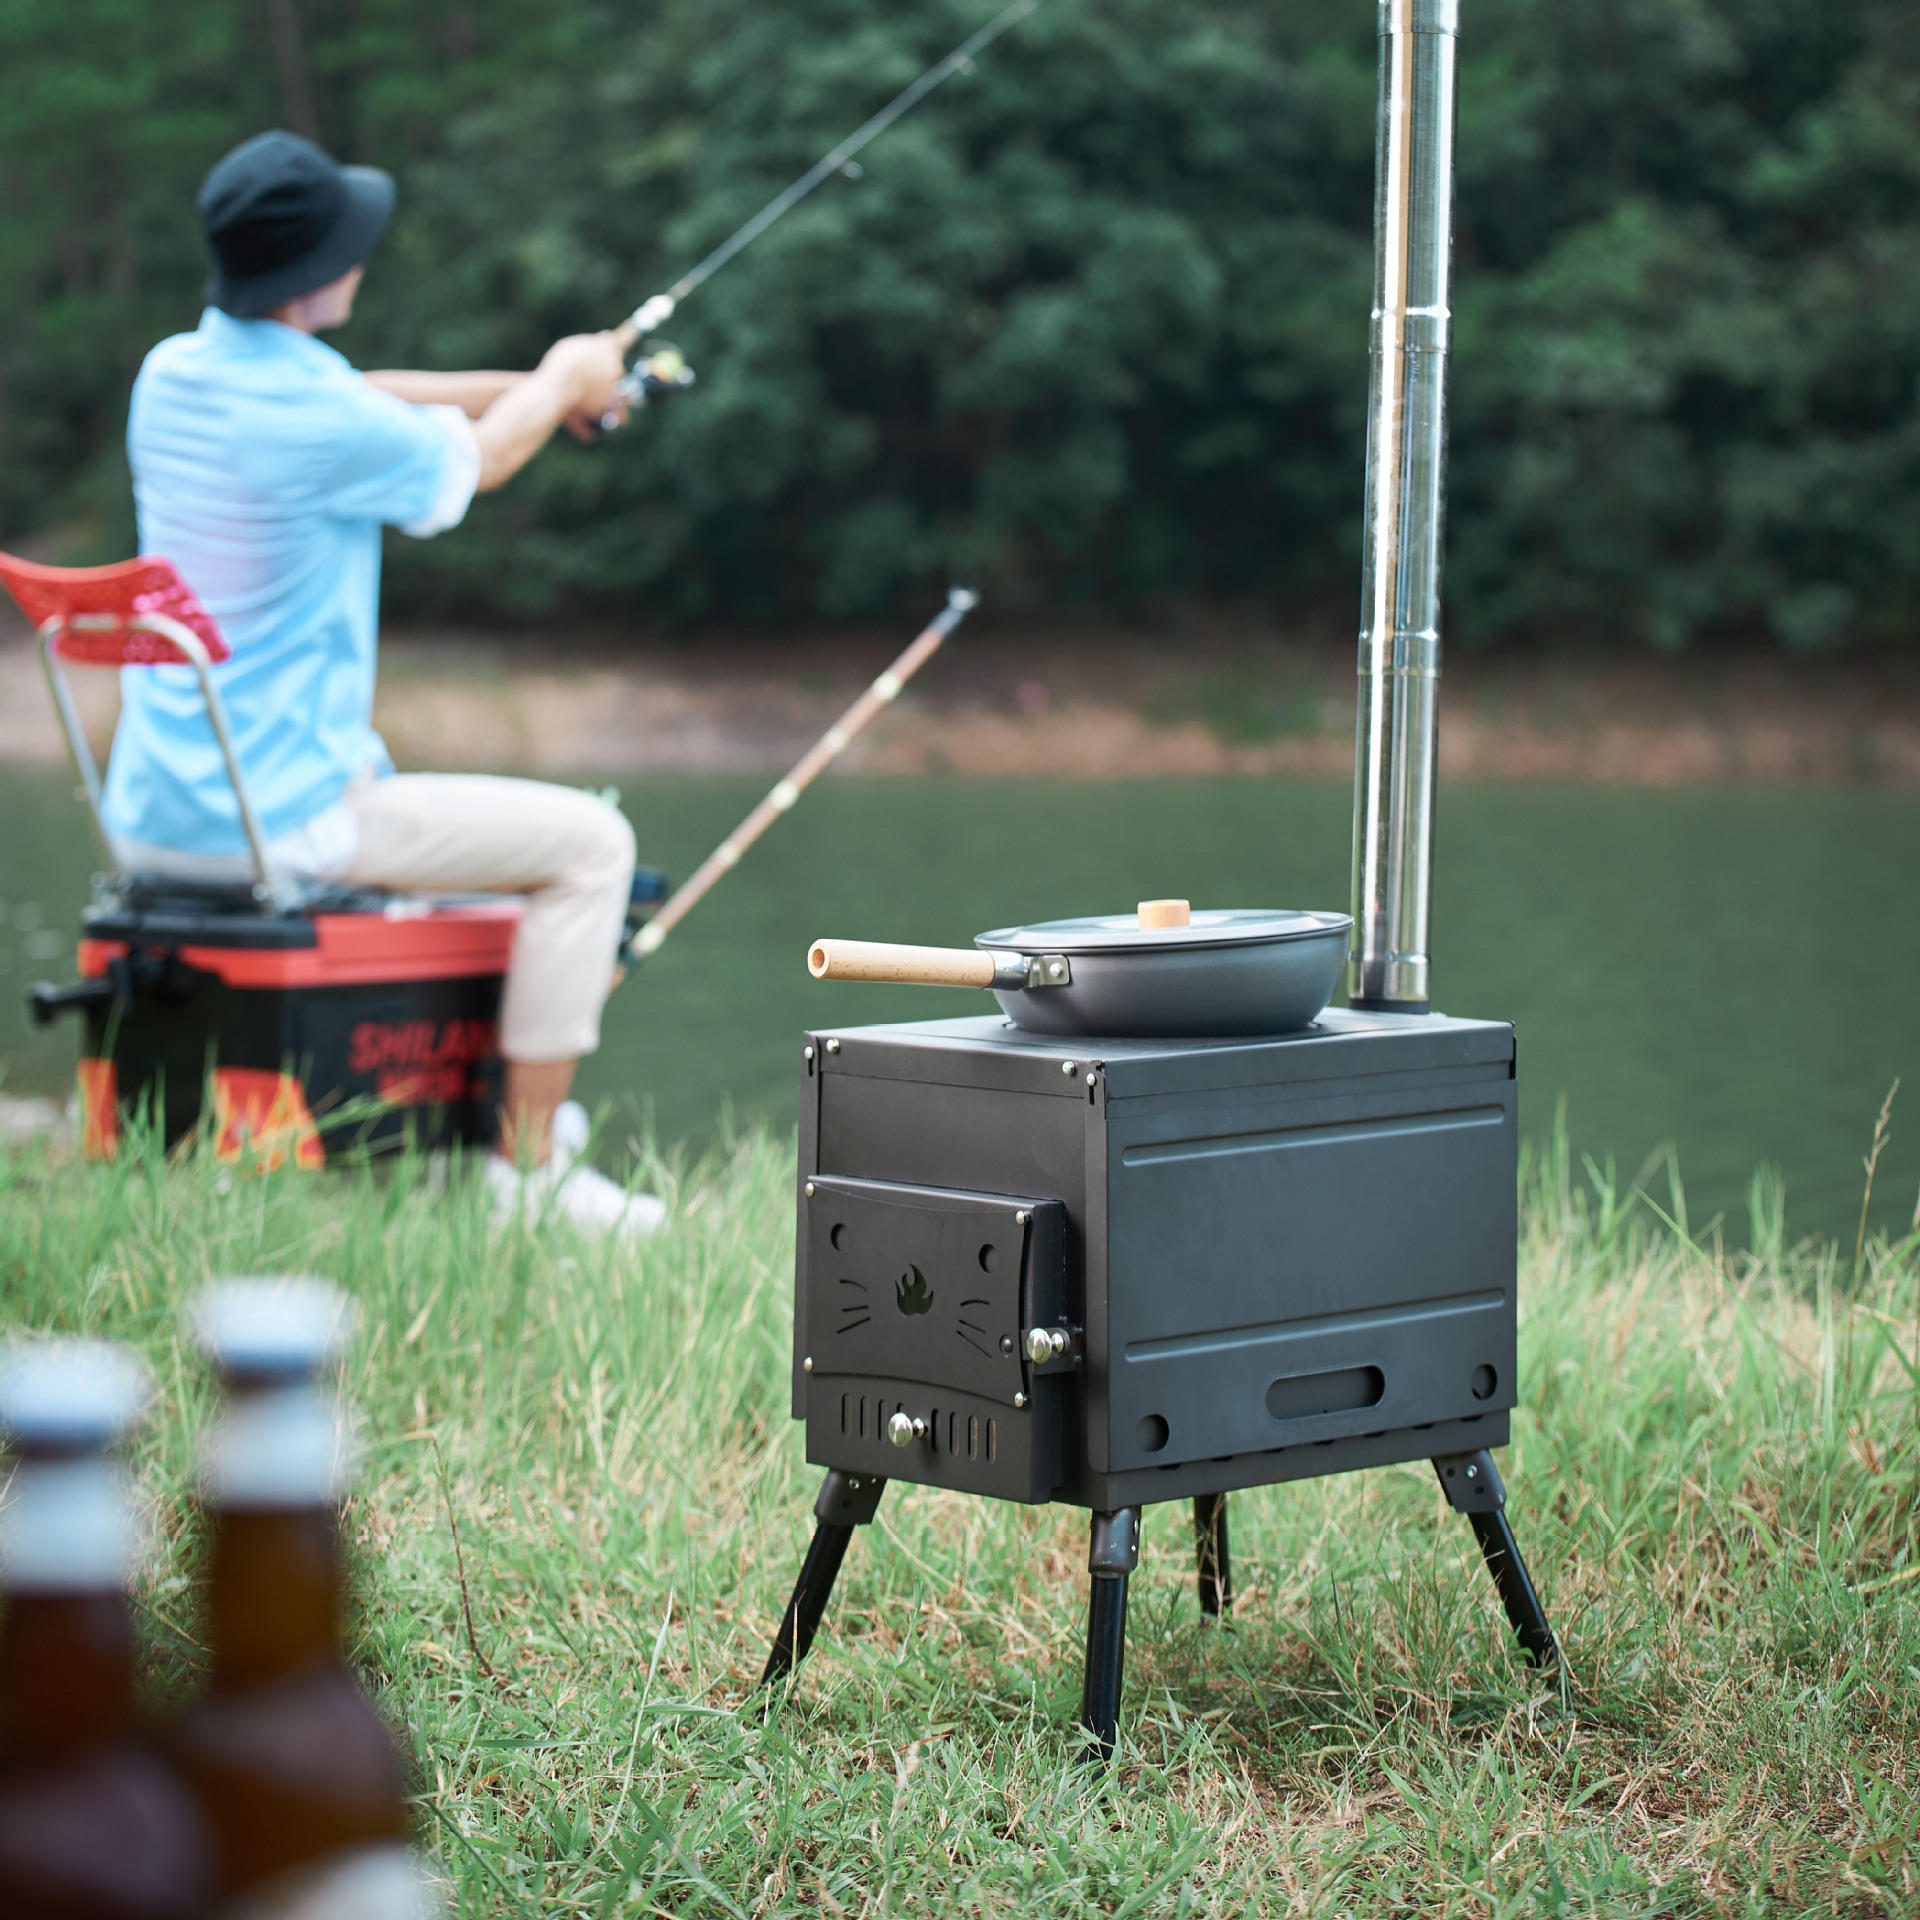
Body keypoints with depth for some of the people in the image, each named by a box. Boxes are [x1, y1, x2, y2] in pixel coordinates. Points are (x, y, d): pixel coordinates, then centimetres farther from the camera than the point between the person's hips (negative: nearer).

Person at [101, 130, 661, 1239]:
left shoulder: (171, 375, 4)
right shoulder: (321, 426, -21)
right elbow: (473, 463, 1)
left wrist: (528, 388, 23)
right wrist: (563, 379, 20)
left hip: (150, 820, 9)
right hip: (278, 816, -9)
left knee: (401, 804, 36)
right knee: (589, 843, 0)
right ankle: (529, 1167, 2)